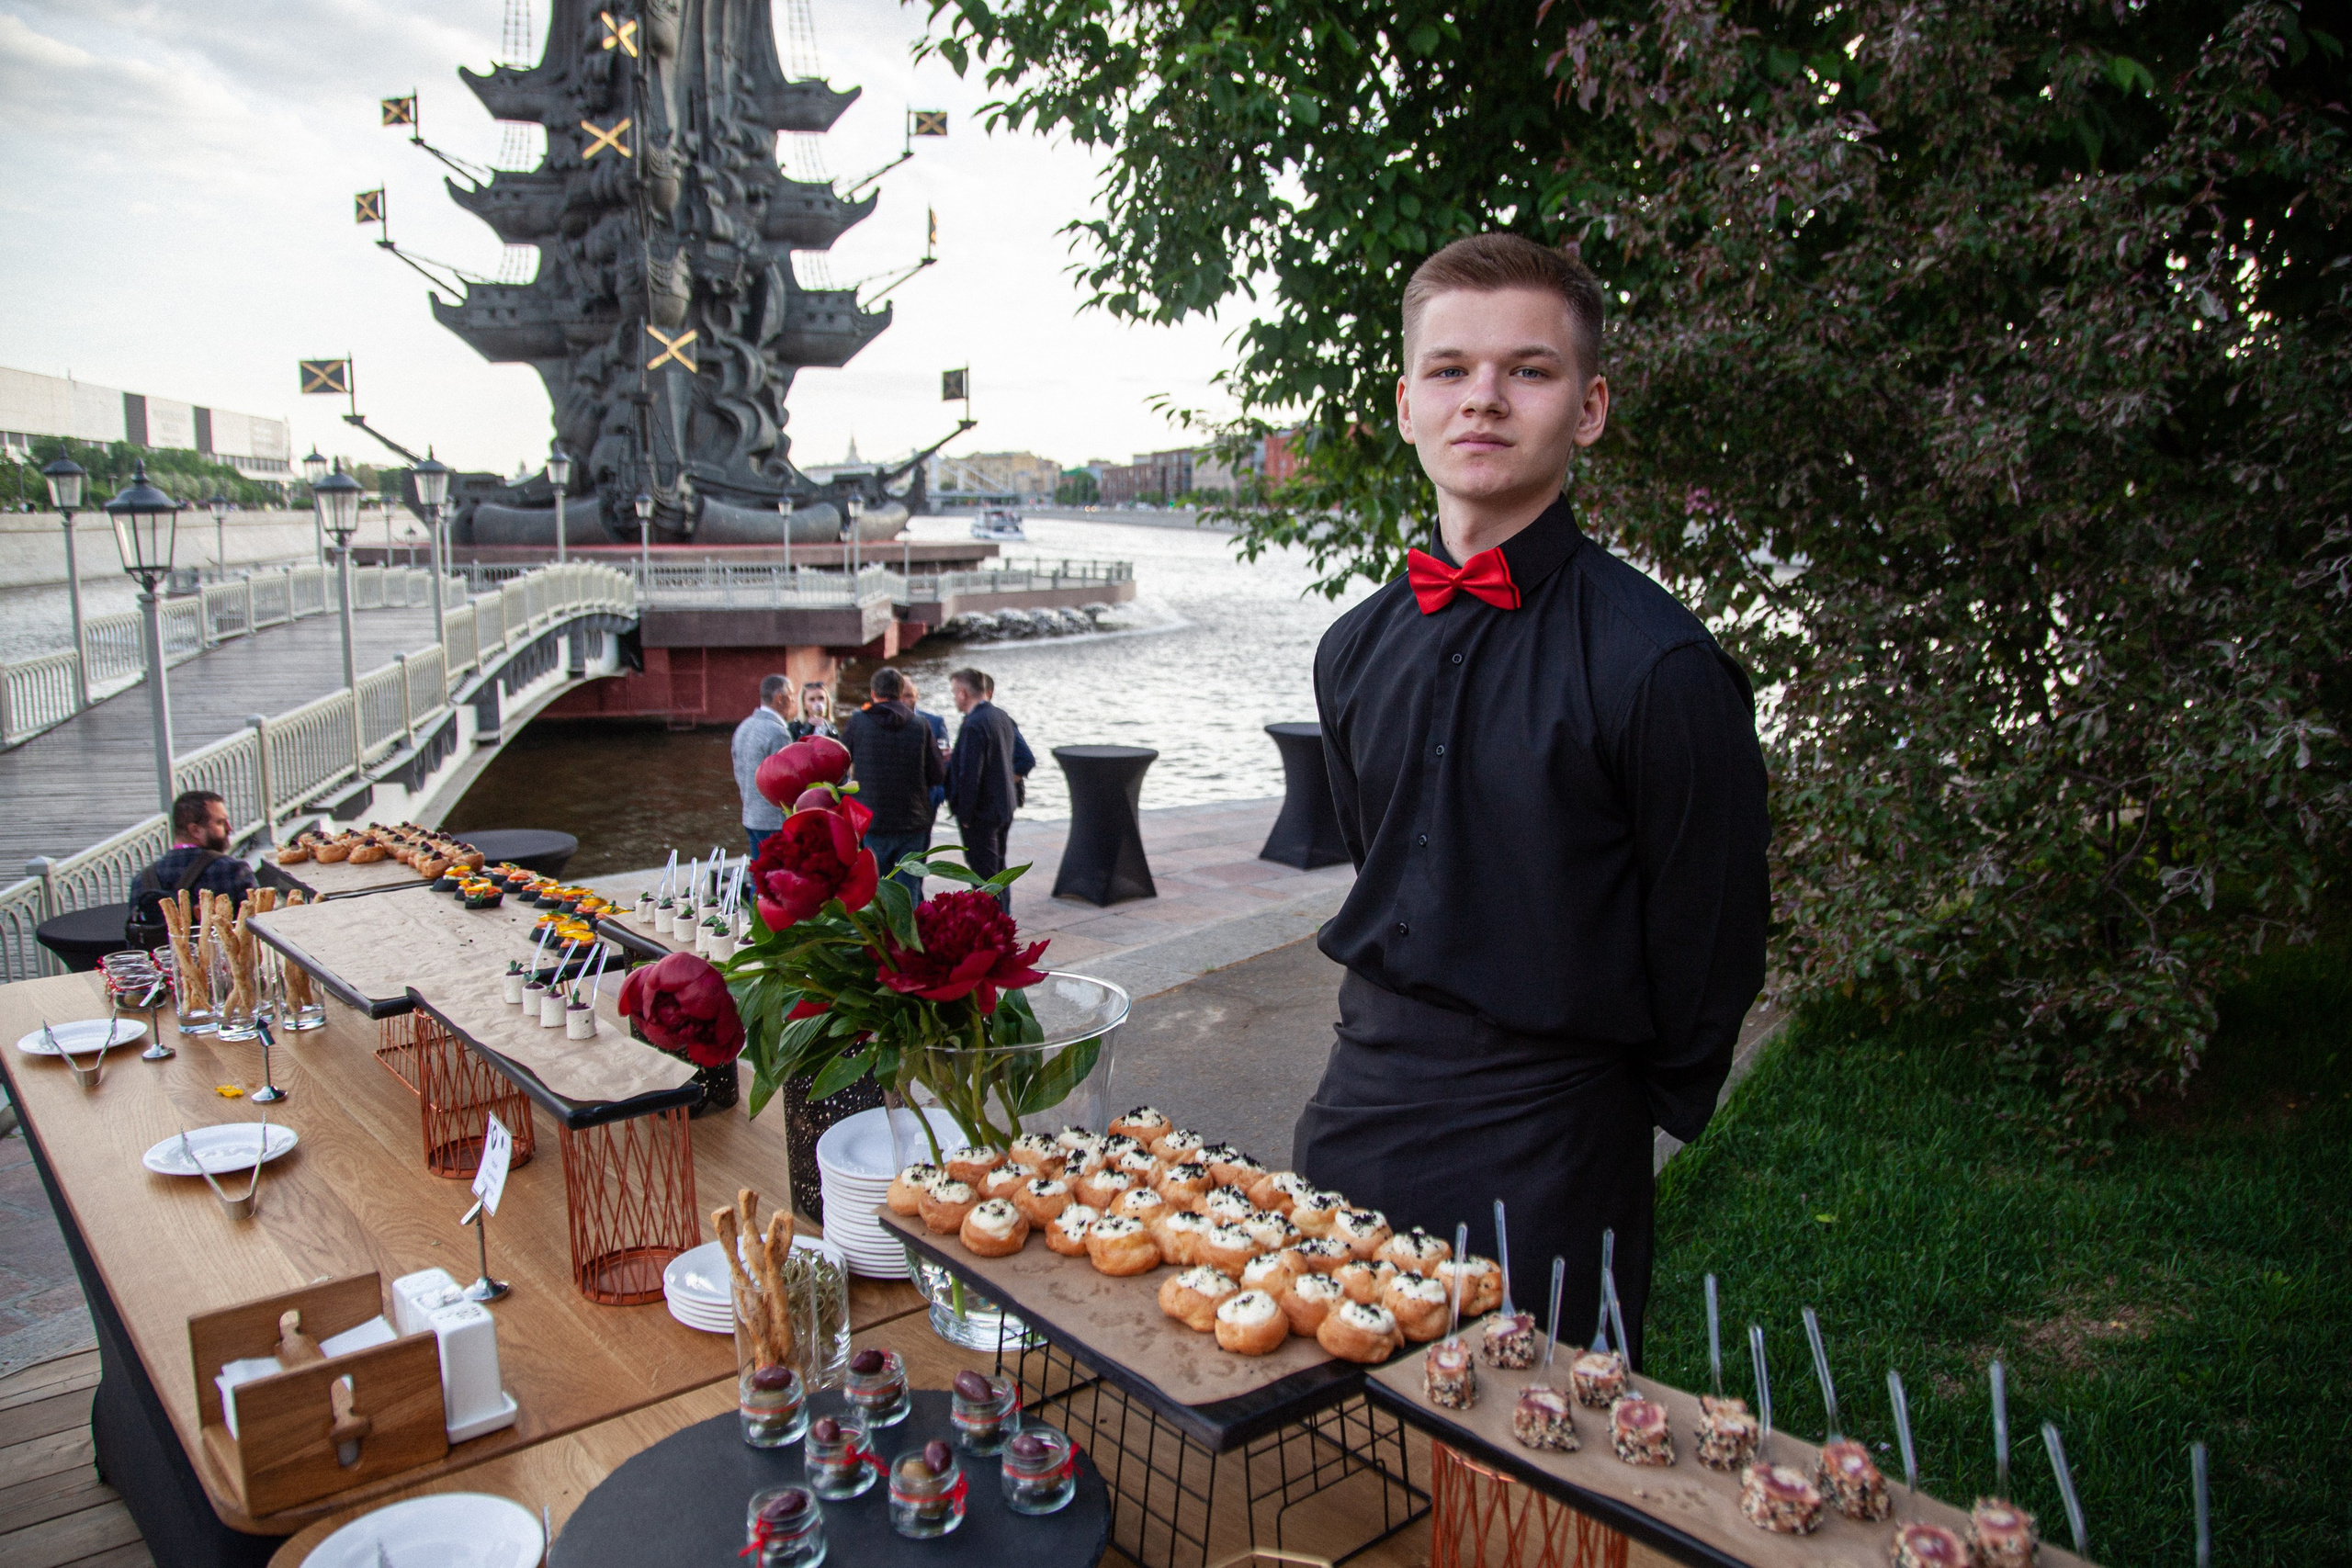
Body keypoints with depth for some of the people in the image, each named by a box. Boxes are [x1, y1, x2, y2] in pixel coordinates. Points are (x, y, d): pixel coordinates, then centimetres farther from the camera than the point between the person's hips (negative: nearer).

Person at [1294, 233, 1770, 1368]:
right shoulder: (1357, 649, 3)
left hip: (1542, 1155, -6)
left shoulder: (1656, 665, -18)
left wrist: (1616, 1114, 2)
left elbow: (1708, 948, -9)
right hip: (1358, 1106, 6)